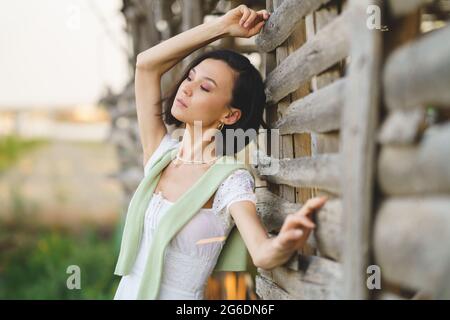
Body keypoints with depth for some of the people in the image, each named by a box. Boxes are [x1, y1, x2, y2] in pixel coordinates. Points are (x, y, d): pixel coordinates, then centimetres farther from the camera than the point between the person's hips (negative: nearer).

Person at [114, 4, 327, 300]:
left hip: (179, 296, -5)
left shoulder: (232, 182, -16)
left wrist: (283, 243, -54)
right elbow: (146, 63, -5)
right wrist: (224, 26, -8)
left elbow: (263, 254, -32)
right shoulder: (161, 153, -2)